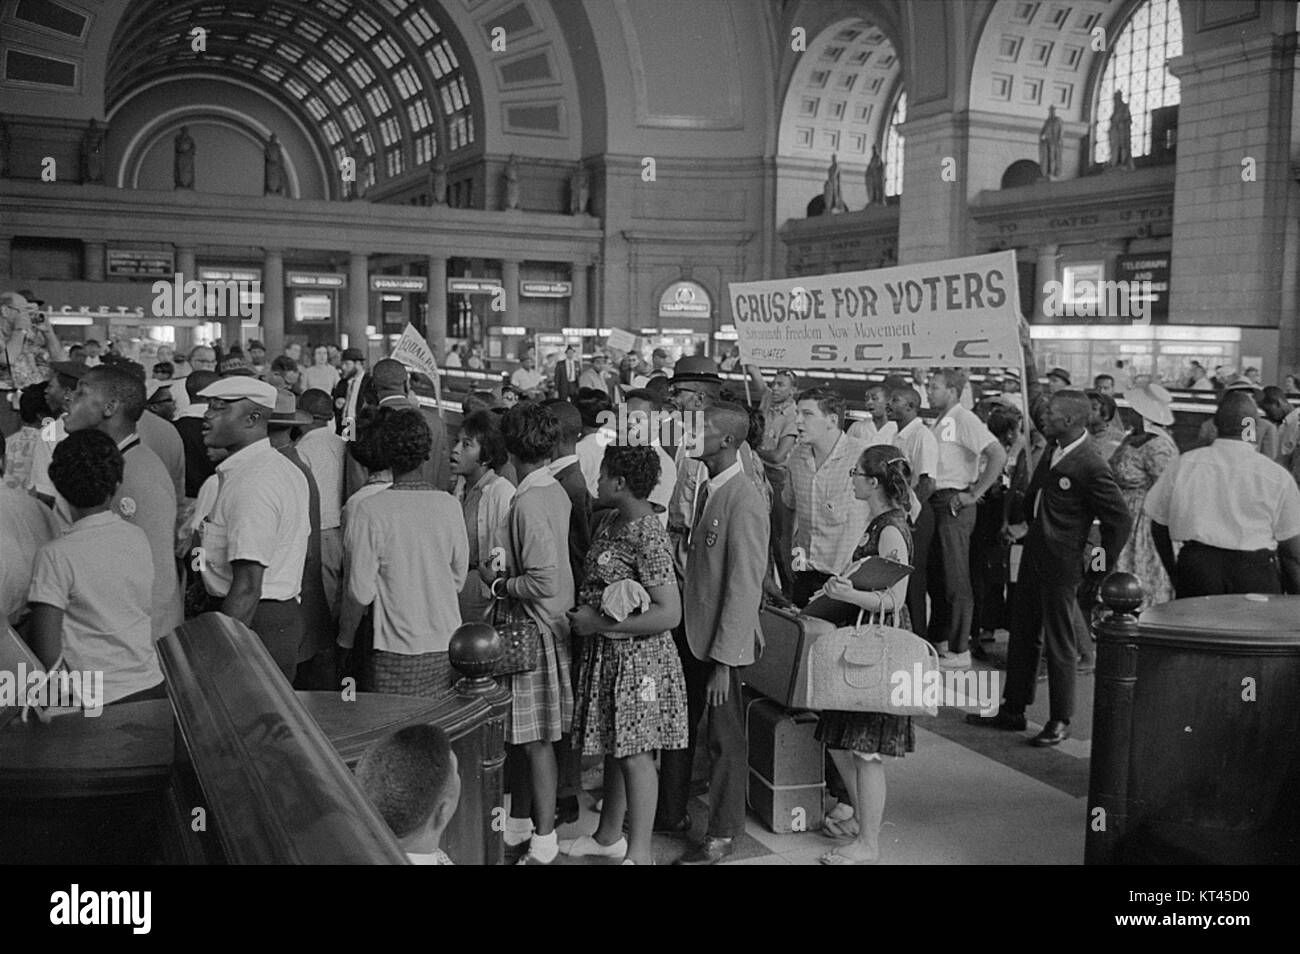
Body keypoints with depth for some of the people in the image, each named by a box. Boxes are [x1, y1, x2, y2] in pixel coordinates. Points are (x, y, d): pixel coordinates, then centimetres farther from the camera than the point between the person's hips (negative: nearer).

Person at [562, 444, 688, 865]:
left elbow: (669, 613, -25)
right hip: (606, 655, 9)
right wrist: (582, 615, 6)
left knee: (635, 754, 0)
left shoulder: (648, 538, -22)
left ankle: (639, 853, 12)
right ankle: (609, 835, 36)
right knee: (614, 747, 20)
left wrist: (600, 623, -21)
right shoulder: (609, 521, 6)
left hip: (637, 656, -9)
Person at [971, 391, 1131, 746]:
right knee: (1022, 635, 15)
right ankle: (1013, 710, 26)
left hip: (1062, 565, -9)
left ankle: (1060, 721, 16)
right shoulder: (1051, 454, 7)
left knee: (1060, 644, 3)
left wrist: (1101, 563, -11)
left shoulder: (1091, 467, -18)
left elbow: (1121, 519, -15)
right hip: (1033, 557, 9)